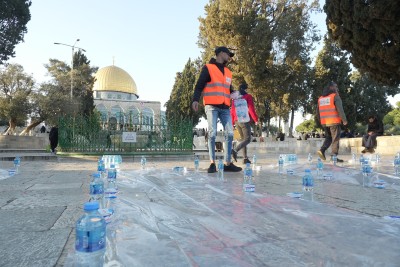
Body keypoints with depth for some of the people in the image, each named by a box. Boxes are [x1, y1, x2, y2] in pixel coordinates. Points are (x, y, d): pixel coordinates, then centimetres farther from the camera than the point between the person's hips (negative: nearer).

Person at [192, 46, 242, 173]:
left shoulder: (228, 72, 23)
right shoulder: (208, 68, 4)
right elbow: (199, 86, -3)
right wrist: (195, 100, -18)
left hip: (225, 107, 6)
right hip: (211, 106, -6)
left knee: (229, 134, -1)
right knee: (212, 133, -9)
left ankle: (228, 164, 5)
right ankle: (212, 163, -2)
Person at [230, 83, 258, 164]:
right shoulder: (248, 96, -2)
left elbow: (232, 111, 13)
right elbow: (251, 109, -10)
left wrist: (232, 122, 18)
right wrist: (256, 119, -2)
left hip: (237, 121, 7)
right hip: (245, 121, -6)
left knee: (243, 139, 13)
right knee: (248, 139, -7)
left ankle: (245, 158, 8)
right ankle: (235, 150, -31)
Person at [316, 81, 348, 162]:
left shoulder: (320, 98, 15)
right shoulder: (335, 96, -4)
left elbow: (318, 111, 18)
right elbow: (340, 109, -12)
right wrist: (344, 120, -7)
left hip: (324, 122, 6)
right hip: (334, 121, -6)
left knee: (328, 137, 18)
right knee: (335, 139, 1)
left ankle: (322, 150, 0)